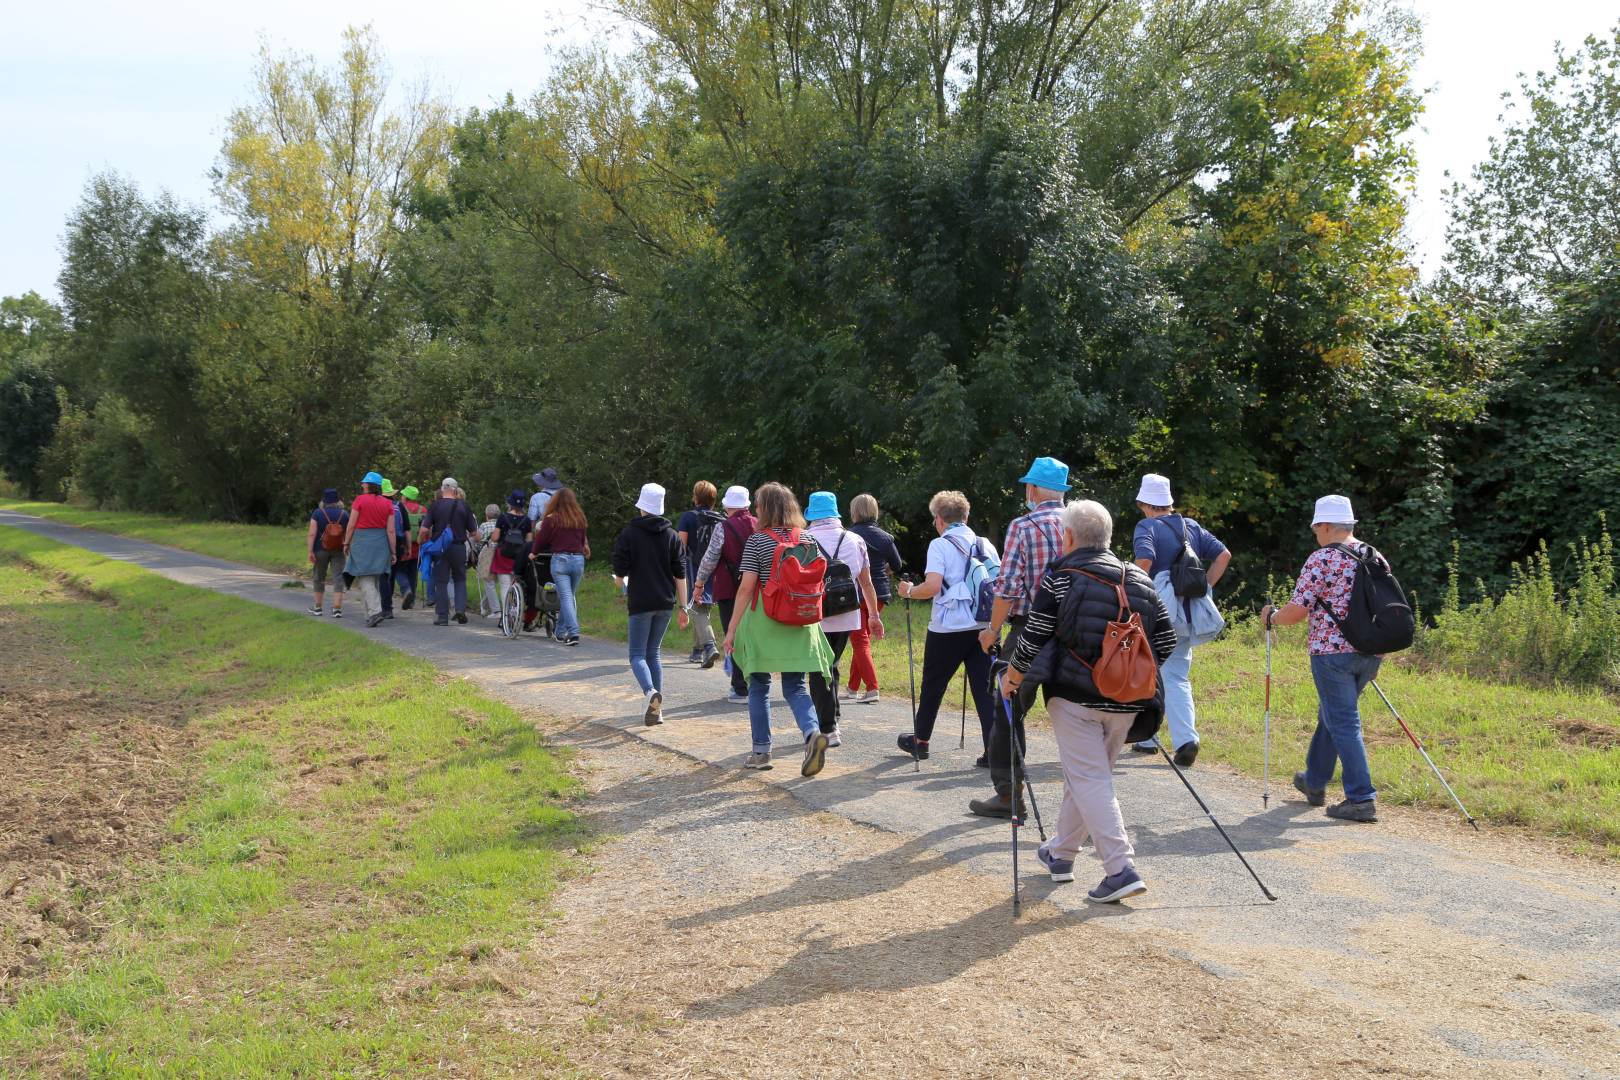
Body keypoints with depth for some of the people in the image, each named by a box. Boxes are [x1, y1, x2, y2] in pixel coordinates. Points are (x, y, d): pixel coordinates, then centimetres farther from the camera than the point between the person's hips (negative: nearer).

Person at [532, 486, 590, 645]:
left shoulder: (551, 520, -4)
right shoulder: (579, 519, 7)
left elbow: (541, 539, 4)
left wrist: (534, 553, 23)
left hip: (560, 559, -4)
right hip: (578, 559, 4)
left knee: (565, 597, -5)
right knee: (571, 596, 14)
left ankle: (573, 632, -17)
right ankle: (561, 632, 23)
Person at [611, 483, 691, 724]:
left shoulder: (629, 534, -5)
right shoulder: (671, 535, 7)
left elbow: (620, 572, -8)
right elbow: (680, 573, 4)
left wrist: (620, 582, 16)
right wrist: (683, 607, 6)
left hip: (640, 603, -4)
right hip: (665, 602, 4)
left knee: (637, 655, 1)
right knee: (654, 653, 14)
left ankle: (651, 692, -28)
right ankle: (656, 709, 10)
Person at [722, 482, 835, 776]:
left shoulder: (757, 540, -8)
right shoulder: (808, 539, 5)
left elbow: (747, 587, -12)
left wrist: (732, 628, -7)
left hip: (763, 622, -3)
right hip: (800, 624, 4)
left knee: (759, 686, 11)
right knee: (795, 687, 8)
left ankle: (761, 751, 14)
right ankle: (813, 732, -18)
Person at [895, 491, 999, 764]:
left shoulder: (940, 545, -7)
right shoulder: (986, 545, 9)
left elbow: (932, 587, -18)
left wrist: (909, 591, 0)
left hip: (947, 629, -4)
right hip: (983, 627, 4)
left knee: (932, 686, 14)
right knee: (985, 688, 4)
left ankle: (920, 740, 30)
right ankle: (994, 748, -5)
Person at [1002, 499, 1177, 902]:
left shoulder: (1058, 577, -6)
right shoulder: (1139, 579, 9)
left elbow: (1033, 639, -7)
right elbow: (1166, 640, 9)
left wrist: (1012, 678, 8)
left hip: (1075, 696, -5)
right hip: (1126, 701, 6)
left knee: (1090, 781, -2)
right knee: (1088, 775, 19)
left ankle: (1121, 869, -13)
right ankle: (1061, 853, 33)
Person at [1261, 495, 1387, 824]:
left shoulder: (1321, 559, -11)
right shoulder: (1376, 558, 10)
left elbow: (1296, 612, -14)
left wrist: (1270, 616, 6)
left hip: (1332, 652, -7)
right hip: (1371, 652, 7)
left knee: (1343, 723, -2)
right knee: (1331, 714, 22)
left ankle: (1362, 799, -6)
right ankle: (1315, 782, 36)